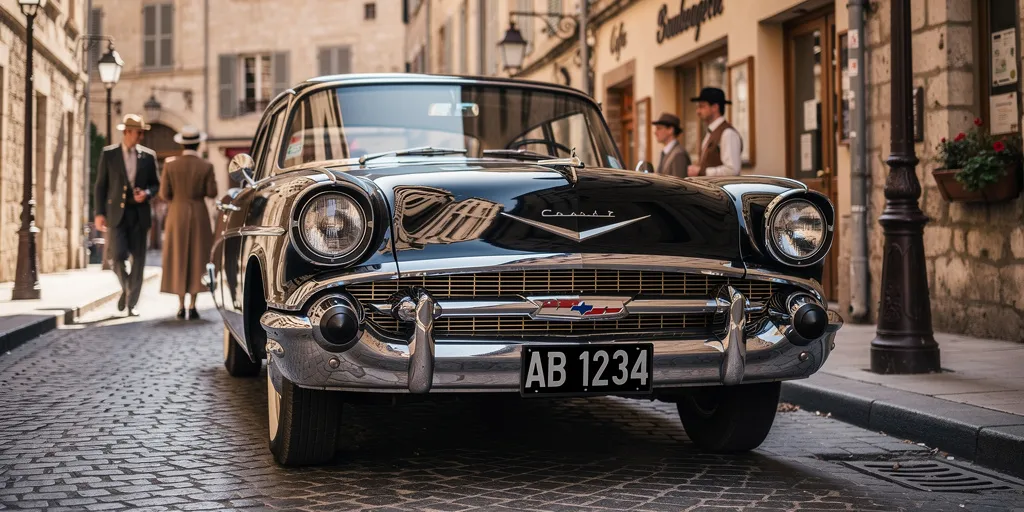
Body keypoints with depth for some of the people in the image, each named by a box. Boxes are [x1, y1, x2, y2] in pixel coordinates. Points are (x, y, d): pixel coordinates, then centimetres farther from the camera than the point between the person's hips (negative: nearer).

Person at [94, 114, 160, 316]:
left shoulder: (148, 155, 6)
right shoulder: (109, 154, 2)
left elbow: (156, 184, 12)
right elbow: (101, 185, 3)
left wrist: (147, 193, -10)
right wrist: (100, 213, -4)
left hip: (139, 213, 2)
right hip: (117, 212, -2)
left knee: (138, 259, 2)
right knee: (118, 255, -12)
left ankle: (132, 302, 11)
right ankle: (125, 288, 16)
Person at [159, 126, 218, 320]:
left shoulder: (170, 165, -6)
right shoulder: (206, 166, -8)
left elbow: (164, 193, -5)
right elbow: (212, 193, -6)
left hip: (177, 215, 1)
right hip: (199, 215, -1)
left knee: (178, 259, 9)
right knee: (197, 258, 5)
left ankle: (181, 306, 7)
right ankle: (192, 306, 0)